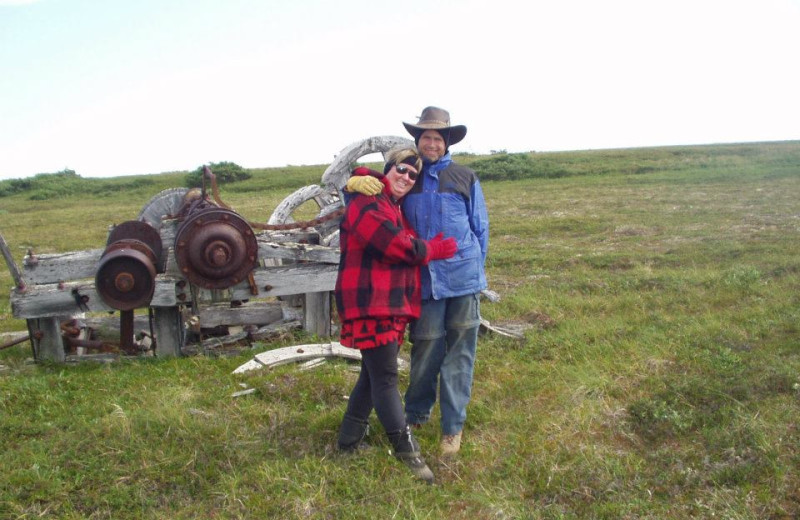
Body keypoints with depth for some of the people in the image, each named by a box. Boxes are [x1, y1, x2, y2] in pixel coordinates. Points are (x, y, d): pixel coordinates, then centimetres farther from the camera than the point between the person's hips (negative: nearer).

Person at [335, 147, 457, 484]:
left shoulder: (394, 208, 23)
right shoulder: (368, 203, -11)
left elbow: (405, 249, 19)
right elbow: (398, 245, -18)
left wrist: (431, 246, 1)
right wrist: (434, 250, -4)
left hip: (389, 305, 11)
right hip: (370, 304, -10)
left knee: (374, 373, 15)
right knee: (385, 377, -4)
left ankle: (349, 440, 27)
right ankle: (406, 451, 3)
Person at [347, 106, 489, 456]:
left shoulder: (465, 178, 8)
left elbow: (480, 228, 13)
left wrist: (474, 271, 10)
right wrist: (356, 182, -14)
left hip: (463, 281, 0)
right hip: (424, 281, 0)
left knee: (458, 355, 4)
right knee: (424, 351, 4)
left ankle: (453, 427, 17)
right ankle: (416, 416, 28)